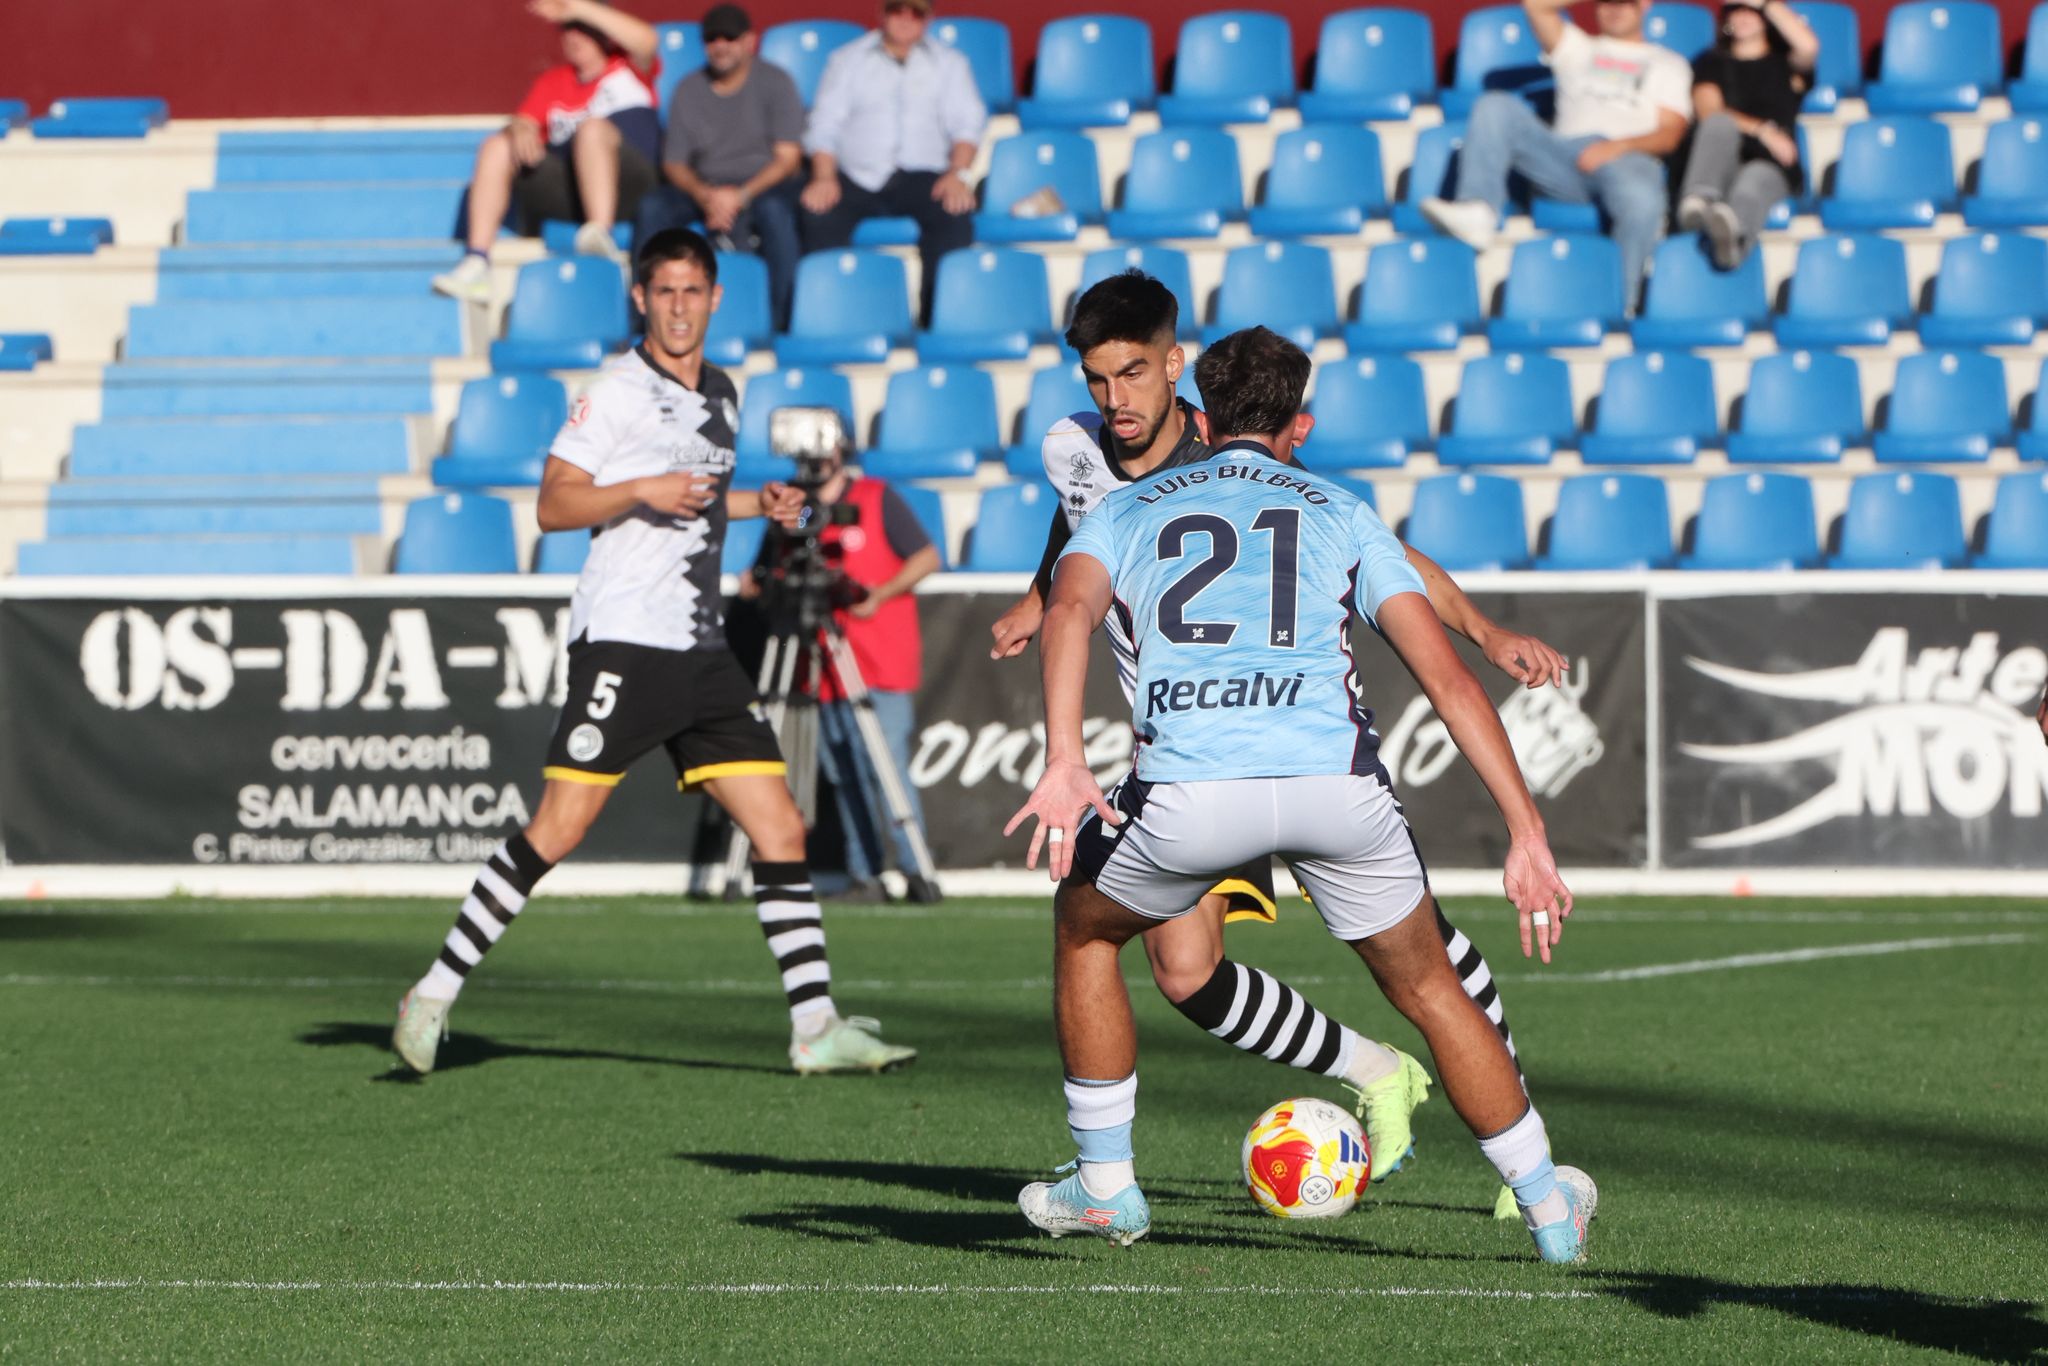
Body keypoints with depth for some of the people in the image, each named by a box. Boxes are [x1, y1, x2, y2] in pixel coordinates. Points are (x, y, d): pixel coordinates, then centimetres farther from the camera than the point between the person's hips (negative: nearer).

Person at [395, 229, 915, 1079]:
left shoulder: (722, 396, 17)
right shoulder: (616, 391, -5)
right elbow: (554, 504, -9)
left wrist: (757, 503, 17)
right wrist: (642, 490, -21)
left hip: (701, 651, 7)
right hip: (621, 639, -7)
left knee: (780, 830, 0)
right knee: (558, 829, -11)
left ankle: (817, 1029, 3)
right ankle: (435, 993, 0)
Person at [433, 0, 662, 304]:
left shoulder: (629, 68, 12)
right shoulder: (553, 82, 25)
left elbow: (647, 41, -11)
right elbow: (524, 121, 11)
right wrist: (520, 131, -16)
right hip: (567, 192, 5)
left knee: (592, 128, -31)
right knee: (496, 147, -8)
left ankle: (602, 236, -52)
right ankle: (476, 264, -23)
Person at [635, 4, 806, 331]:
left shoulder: (774, 82, 1)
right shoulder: (689, 90, 11)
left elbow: (788, 157, -6)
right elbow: (674, 163, 6)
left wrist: (742, 197, -21)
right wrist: (705, 195, -16)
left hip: (764, 184, -3)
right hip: (706, 187, 3)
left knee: (775, 209, -39)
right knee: (651, 207, -26)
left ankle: (784, 322, -38)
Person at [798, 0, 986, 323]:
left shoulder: (948, 63, 17)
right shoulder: (848, 60, 16)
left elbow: (967, 123, 6)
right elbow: (825, 124, 7)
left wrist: (957, 173, -14)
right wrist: (823, 177, -11)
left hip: (920, 175, 0)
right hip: (857, 176, 0)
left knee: (955, 215, -33)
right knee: (819, 216, -32)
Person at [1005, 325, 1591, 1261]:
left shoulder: (1128, 510, 25)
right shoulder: (1340, 512, 25)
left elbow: (1071, 607, 1)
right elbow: (1446, 673, 13)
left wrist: (1063, 762, -12)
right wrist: (1527, 834, 11)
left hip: (1189, 788, 0)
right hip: (1334, 776, 1)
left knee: (1083, 928, 30)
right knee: (1427, 990, 22)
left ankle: (1105, 1187, 34)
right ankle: (1550, 1208, 27)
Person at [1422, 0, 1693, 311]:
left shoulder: (1668, 64, 22)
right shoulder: (1578, 49, 33)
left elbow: (1670, 135, 5)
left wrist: (1619, 146, -13)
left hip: (1628, 157, -3)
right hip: (1564, 158, 3)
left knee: (1642, 201, -40)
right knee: (1496, 107, -19)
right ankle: (1477, 212, -38)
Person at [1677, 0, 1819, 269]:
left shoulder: (1785, 62, 23)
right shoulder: (1711, 63, 23)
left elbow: (1808, 46, -3)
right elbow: (1709, 112, 4)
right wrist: (1763, 131, -10)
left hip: (1771, 168, -1)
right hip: (1723, 166, 1)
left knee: (1754, 180, -39)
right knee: (1720, 122, -34)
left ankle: (1731, 231, -78)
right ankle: (1700, 199, -63)